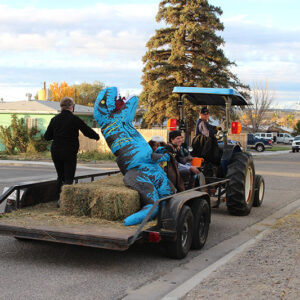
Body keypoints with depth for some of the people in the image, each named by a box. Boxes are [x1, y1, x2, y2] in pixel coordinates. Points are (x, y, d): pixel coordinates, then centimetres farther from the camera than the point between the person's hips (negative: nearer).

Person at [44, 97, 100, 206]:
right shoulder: (74, 119, -10)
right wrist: (97, 136, 15)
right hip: (69, 152, -5)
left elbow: (47, 137, 7)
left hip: (56, 152, 5)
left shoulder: (54, 119, 4)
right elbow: (88, 131, -4)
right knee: (68, 178, -2)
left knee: (60, 176, 16)